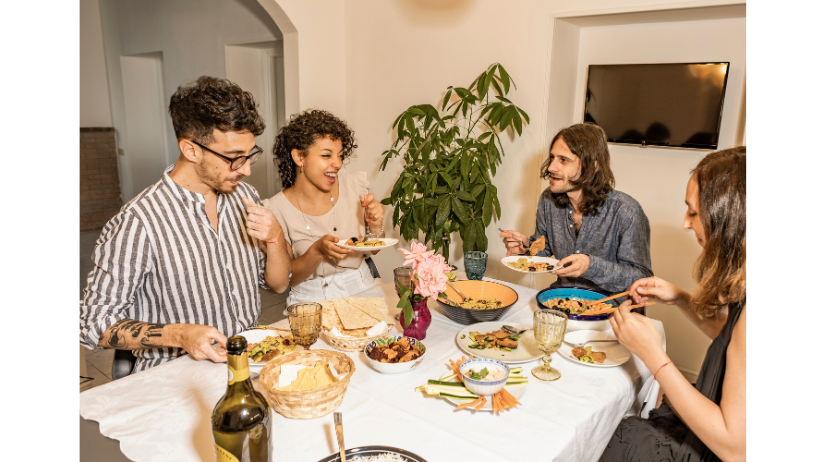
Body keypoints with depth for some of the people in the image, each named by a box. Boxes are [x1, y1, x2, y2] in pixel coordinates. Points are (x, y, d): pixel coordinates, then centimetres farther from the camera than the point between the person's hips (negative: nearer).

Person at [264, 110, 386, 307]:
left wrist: (376, 226, -11)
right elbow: (286, 277, -5)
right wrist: (318, 251, -22)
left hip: (363, 289, 3)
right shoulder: (277, 209, -9)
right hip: (312, 300, -3)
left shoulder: (353, 186, 1)